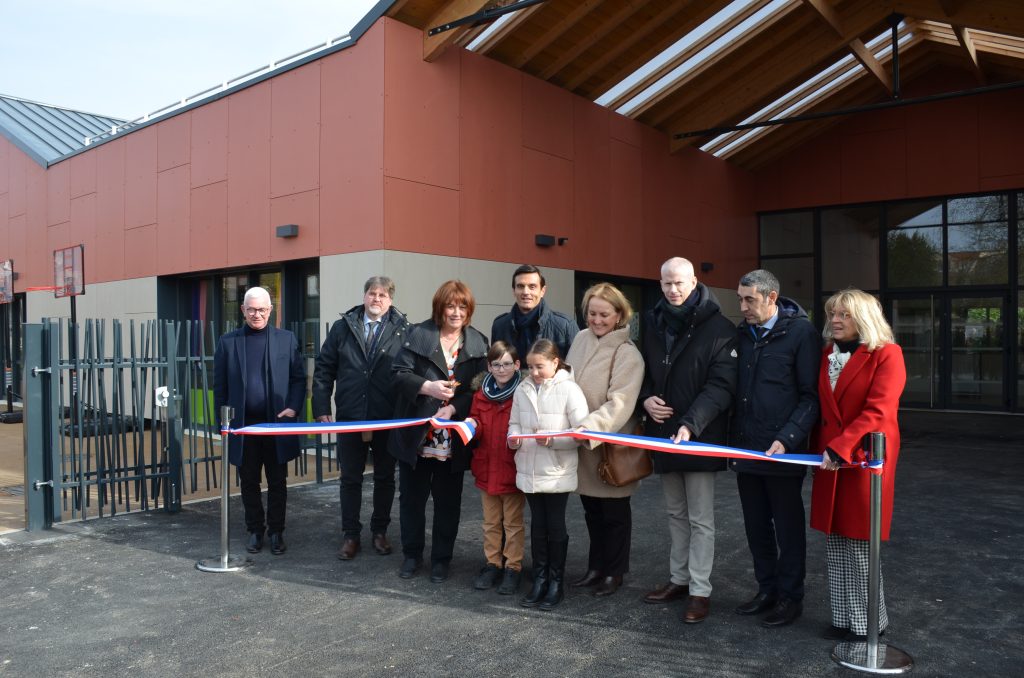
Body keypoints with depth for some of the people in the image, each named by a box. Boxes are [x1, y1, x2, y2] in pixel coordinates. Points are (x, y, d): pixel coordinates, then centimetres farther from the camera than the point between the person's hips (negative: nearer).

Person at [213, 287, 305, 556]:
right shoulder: (228, 342, 4)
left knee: (277, 482, 8)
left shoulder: (286, 339, 3)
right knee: (249, 482, 10)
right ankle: (255, 530, 24)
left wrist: (293, 407, -9)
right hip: (243, 425, 1)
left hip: (277, 423, 0)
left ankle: (276, 531, 20)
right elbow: (220, 385, 6)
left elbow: (299, 378, 4)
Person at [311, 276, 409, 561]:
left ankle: (380, 531, 29)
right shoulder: (342, 328, 4)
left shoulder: (403, 330, -3)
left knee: (385, 478, 13)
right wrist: (321, 408, -2)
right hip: (349, 418, 1)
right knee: (350, 479, 10)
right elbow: (324, 370, 5)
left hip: (388, 420, -1)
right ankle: (350, 535, 23)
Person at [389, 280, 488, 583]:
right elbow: (400, 373, -6)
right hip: (416, 432, 0)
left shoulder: (477, 342, 1)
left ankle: (441, 558, 26)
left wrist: (453, 407, -17)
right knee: (412, 496, 13)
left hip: (453, 437, 1)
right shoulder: (419, 334, -2)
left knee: (448, 500, 10)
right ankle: (412, 554, 31)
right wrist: (428, 387, -21)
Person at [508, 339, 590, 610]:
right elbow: (514, 422, 12)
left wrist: (553, 439, -23)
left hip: (558, 472, -4)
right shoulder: (522, 390, 3)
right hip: (529, 470, 4)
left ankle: (556, 582, 23)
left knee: (555, 526, 8)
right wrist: (514, 438, -8)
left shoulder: (568, 389, -11)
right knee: (537, 525, 14)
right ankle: (539, 580, 26)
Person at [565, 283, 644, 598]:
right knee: (592, 510, 20)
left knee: (614, 512, 13)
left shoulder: (627, 354, -17)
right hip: (581, 445, 6)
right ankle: (596, 566, 38)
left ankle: (614, 572, 31)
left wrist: (585, 429, -36)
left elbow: (618, 406, -25)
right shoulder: (581, 339, 0)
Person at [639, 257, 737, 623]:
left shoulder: (718, 328, -9)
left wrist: (690, 424, -27)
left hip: (701, 437, -5)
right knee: (675, 513, 17)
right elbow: (643, 370, 17)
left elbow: (721, 384, -16)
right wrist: (645, 398, -4)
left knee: (700, 518, 3)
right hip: (662, 432, 5)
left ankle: (700, 590, 14)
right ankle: (679, 578, 30)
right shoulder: (653, 323, 7)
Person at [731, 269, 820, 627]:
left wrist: (787, 439, -20)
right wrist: (733, 439, 8)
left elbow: (810, 396, -10)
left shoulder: (801, 332, -8)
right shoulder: (743, 333, 9)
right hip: (746, 447, 6)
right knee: (756, 526, 14)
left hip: (783, 451, -5)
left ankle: (790, 596, 22)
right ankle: (767, 589, 29)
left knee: (788, 526, 7)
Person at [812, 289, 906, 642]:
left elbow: (877, 412, -17)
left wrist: (839, 449, -21)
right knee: (836, 543, 10)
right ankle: (845, 619, 22)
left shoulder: (886, 355, -7)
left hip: (865, 460, -6)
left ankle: (868, 622, 18)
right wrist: (819, 449, 8)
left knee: (859, 543, 1)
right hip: (830, 461, 6)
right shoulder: (827, 354, 13)